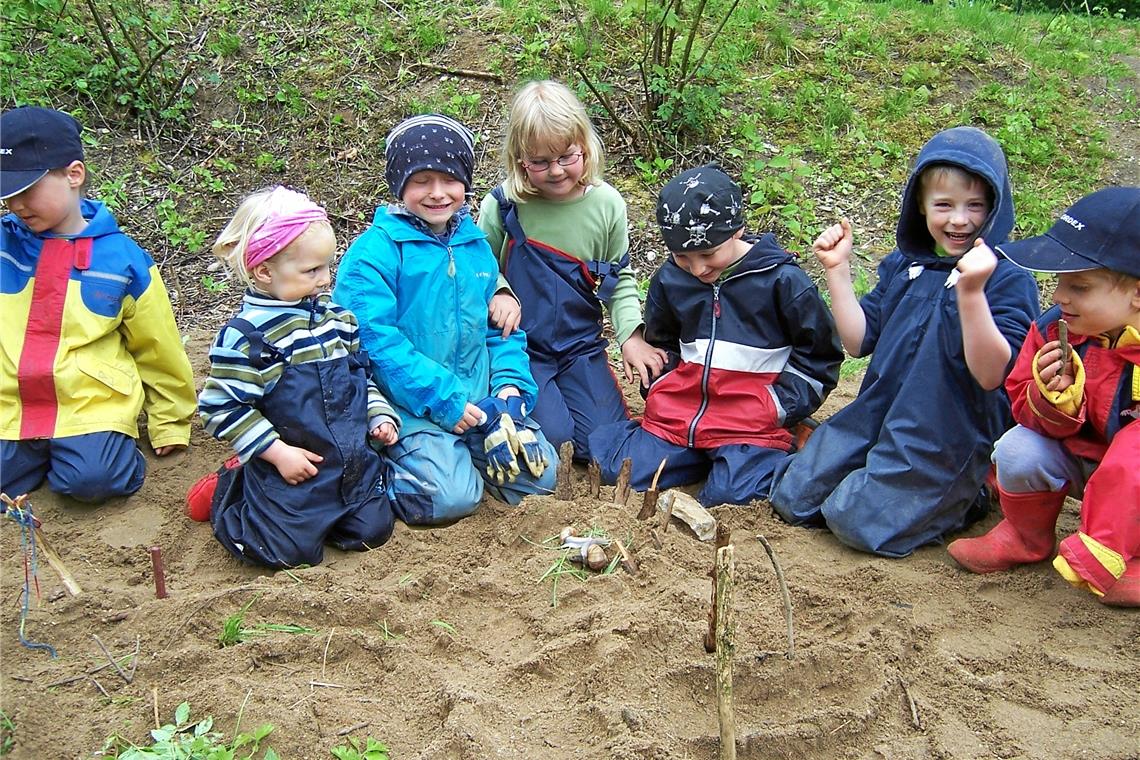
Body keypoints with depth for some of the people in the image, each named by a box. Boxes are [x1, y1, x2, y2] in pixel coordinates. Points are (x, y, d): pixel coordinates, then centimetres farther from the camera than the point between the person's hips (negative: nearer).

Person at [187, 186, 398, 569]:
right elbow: (221, 407, -15)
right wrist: (277, 452, -17)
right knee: (291, 551, -7)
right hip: (290, 469, -6)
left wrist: (379, 415, 4)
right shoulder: (246, 335, -16)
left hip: (353, 463, 6)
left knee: (372, 532, 3)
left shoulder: (337, 318, 6)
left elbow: (361, 375, 20)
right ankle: (227, 491, 18)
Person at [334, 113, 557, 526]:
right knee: (450, 497, -25)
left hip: (480, 401, 7)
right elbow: (376, 341, -17)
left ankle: (459, 456, 14)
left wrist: (510, 387, -4)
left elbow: (500, 328, 15)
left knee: (539, 472, -5)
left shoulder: (477, 246, 12)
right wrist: (447, 401, -20)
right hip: (412, 406, -6)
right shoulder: (375, 251, -9)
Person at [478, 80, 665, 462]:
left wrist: (631, 335, -6)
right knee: (552, 435, -19)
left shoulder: (606, 203, -3)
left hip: (582, 346, 3)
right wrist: (497, 292, -20)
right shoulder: (504, 204, -11)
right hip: (521, 347, -2)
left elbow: (620, 278, 7)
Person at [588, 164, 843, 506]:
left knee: (731, 496, -25)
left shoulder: (783, 280, -7)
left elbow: (820, 355, 1)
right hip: (679, 412, 5)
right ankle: (706, 457, 10)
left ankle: (749, 455, 6)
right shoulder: (669, 279, 6)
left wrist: (780, 405, -8)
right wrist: (660, 395, 10)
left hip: (751, 421, -5)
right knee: (621, 472, -9)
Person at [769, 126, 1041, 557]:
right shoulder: (903, 266, 6)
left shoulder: (1009, 280, -13)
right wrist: (837, 270, -5)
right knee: (793, 499, 5)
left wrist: (971, 293, -36)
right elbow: (859, 341, 6)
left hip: (948, 438, -6)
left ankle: (962, 500, 9)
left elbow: (992, 374, -23)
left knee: (855, 521, -16)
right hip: (876, 418, 7)